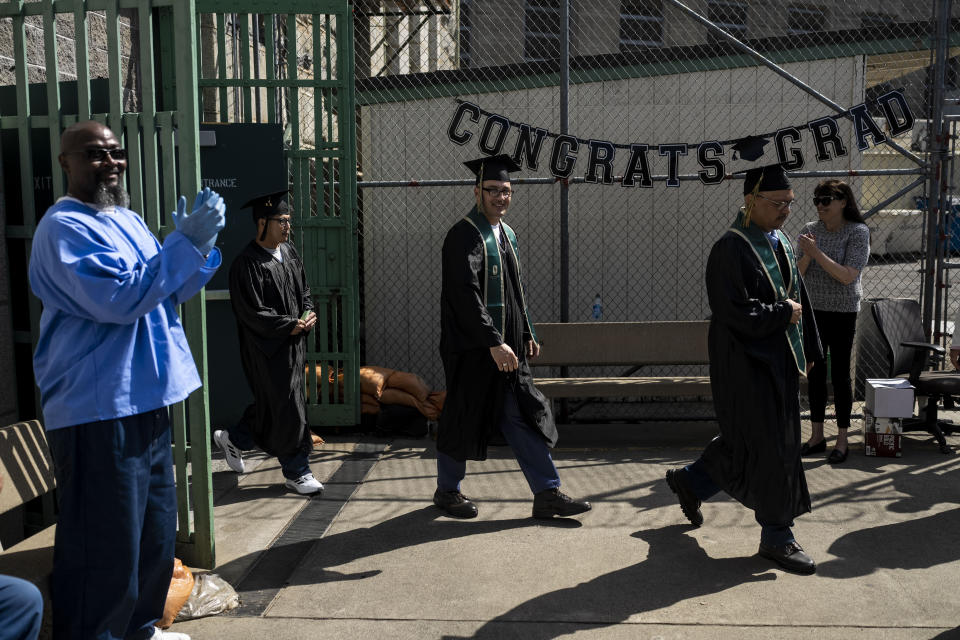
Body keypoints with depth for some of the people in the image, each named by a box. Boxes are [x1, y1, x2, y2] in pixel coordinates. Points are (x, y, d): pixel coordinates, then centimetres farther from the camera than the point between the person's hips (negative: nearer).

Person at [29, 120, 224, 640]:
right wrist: (186, 242, -22)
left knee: (153, 533, 21)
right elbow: (120, 299, -24)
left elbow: (171, 291, 19)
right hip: (97, 410, -10)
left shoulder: (128, 220, 16)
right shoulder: (64, 227, -13)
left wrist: (200, 245, 0)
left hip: (144, 400, 10)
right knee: (105, 545, -4)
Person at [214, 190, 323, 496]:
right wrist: (290, 325, -17)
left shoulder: (289, 251, 8)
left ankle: (233, 439, 40)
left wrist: (308, 314, -2)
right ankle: (296, 472, 13)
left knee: (272, 404, 18)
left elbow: (304, 289, 17)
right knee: (287, 408, -1)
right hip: (267, 348, -8)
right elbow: (252, 312, -19)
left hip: (293, 343, 8)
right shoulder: (247, 263, -17)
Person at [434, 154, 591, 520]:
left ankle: (547, 494, 11)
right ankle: (447, 491, 24)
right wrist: (494, 343, -27)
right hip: (473, 349, -8)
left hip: (506, 347, 8)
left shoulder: (507, 235, 14)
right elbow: (465, 296, -23)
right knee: (465, 419, 5)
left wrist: (527, 334, 17)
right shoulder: (464, 236, -14)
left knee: (523, 417, 7)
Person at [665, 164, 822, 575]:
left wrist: (807, 351, 16)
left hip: (777, 363, 9)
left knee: (744, 441, 17)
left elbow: (797, 297, 18)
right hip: (747, 367, -9)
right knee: (768, 448, -1)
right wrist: (783, 313, -12)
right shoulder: (730, 249, -17)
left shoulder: (781, 243, 10)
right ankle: (776, 537, 14)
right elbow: (735, 313, -24)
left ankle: (691, 482, 39)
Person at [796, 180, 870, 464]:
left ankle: (842, 441, 13)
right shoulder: (810, 230, 4)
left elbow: (847, 276, -19)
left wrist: (817, 253, -24)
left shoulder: (858, 232, -9)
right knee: (816, 374, 10)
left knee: (840, 376, 1)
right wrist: (806, 255, -18)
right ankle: (817, 436, 21)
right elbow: (799, 273, 1)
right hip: (812, 311, 5)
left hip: (842, 313, -4)